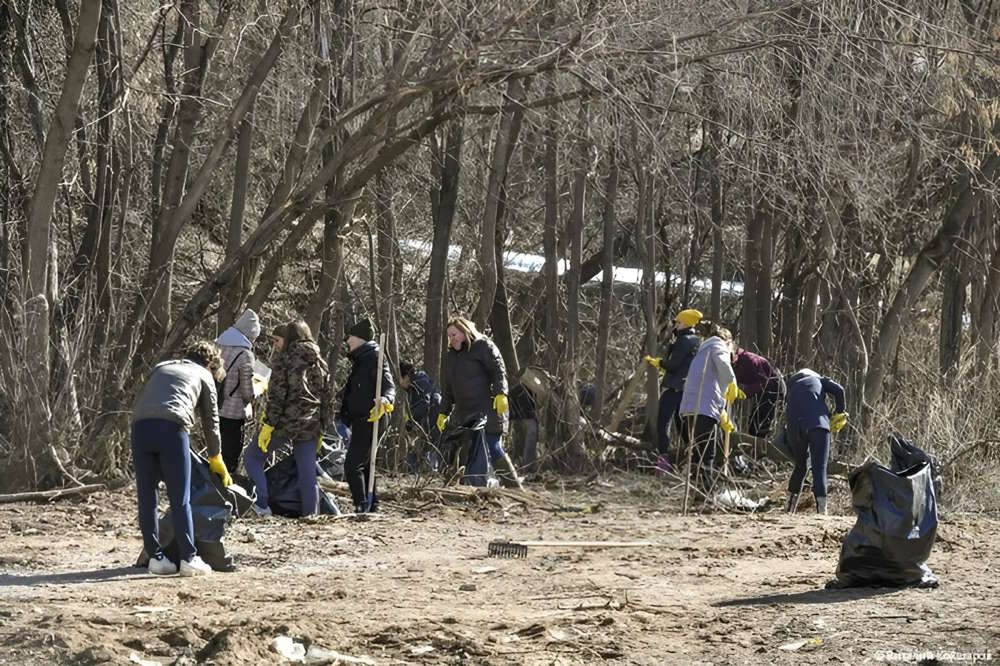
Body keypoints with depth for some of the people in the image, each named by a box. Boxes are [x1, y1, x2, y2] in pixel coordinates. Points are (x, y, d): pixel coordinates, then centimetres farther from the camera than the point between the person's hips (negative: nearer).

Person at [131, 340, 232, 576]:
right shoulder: (204, 376, 23)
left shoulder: (161, 368, 33)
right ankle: (188, 558, 1)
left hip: (140, 425, 3)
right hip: (172, 427, -3)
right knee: (180, 499, 2)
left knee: (147, 497, 9)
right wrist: (216, 461, 39)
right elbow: (210, 422, 26)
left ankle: (156, 557, 9)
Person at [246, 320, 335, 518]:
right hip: (311, 426, 5)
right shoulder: (321, 364, 12)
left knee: (252, 456, 10)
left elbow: (276, 395, -12)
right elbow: (328, 399, 13)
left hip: (286, 421, -5)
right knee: (308, 475, 9)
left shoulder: (285, 359, -5)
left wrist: (268, 425, -12)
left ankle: (262, 504, -3)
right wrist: (321, 430, 19)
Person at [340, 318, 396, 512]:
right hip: (360, 422, 11)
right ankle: (371, 507, 20)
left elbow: (389, 385, -25)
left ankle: (363, 507, -17)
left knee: (352, 465, -15)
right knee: (364, 466, 15)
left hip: (369, 421, -11)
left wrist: (386, 399, -46)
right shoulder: (360, 360, 19)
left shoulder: (374, 358, -13)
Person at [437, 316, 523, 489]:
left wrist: (500, 394, -22)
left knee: (494, 450, -10)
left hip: (487, 413, -7)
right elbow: (448, 389, 27)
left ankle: (515, 488, -1)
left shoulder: (483, 346, 0)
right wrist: (443, 413, 23)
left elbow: (499, 371, -9)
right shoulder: (450, 356, 21)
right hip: (463, 415, 7)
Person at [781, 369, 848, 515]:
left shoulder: (792, 388, 33)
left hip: (794, 427, 3)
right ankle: (821, 509, -17)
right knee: (819, 468, -4)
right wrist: (840, 412, 20)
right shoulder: (819, 380, 25)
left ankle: (789, 508, 22)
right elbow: (838, 390, 8)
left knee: (800, 465, 23)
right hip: (818, 424, -3)